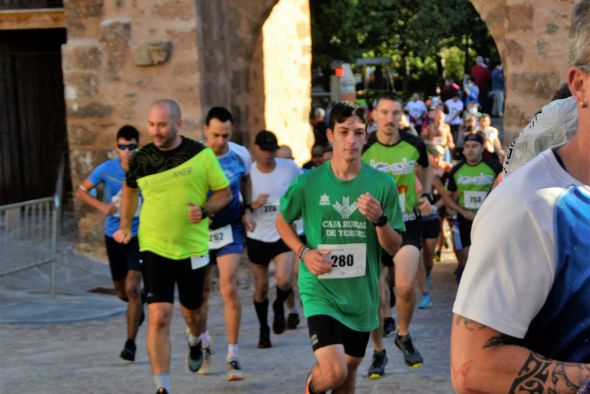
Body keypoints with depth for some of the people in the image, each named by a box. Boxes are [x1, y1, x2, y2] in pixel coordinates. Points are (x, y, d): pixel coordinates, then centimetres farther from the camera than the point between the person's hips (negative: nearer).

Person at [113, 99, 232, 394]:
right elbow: (130, 189, 19)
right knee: (159, 317, -13)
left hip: (193, 248, 0)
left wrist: (204, 210, -17)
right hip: (154, 248, 0)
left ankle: (195, 340, 55)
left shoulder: (201, 155, -8)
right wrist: (125, 226, 15)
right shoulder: (141, 159, -3)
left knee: (191, 311, 17)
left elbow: (224, 192, 1)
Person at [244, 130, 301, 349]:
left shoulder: (290, 168, -4)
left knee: (284, 280, -19)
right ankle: (264, 330, 25)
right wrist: (251, 207, -21)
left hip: (283, 234, -1)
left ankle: (279, 307, 14)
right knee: (261, 287, 6)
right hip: (257, 237, 1)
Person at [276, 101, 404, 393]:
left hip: (361, 294, 3)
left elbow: (394, 248, 0)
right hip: (321, 292, -3)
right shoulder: (308, 183, -7)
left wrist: (380, 219, -20)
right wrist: (304, 252, -7)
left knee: (349, 370, 16)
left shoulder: (382, 184, -4)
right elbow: (282, 222, 10)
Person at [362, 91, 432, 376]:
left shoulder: (414, 145, -3)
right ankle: (378, 352, 21)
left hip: (407, 226, 0)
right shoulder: (364, 148, -8)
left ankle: (403, 336, 8)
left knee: (405, 286, -19)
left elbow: (425, 169, 19)